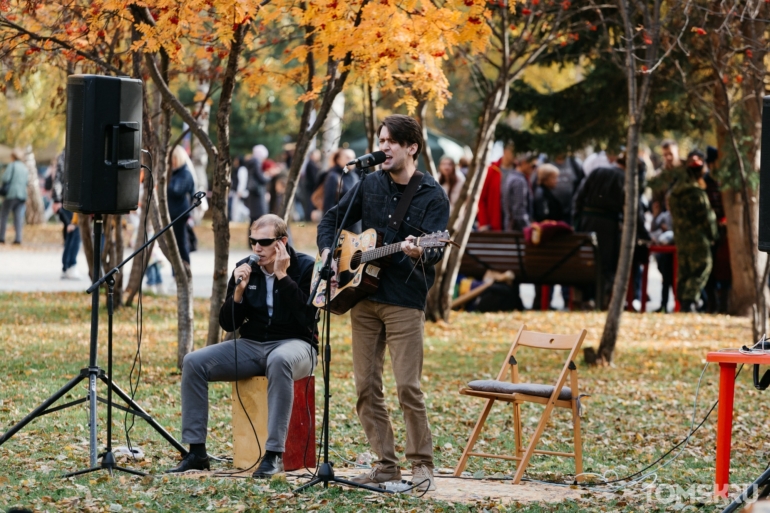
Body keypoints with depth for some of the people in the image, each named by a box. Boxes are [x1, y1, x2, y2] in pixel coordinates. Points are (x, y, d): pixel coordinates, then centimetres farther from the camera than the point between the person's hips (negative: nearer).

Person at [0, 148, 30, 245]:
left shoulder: (12, 165, -4)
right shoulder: (25, 168, 14)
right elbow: (27, 181, 14)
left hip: (12, 193, -5)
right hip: (22, 194, 5)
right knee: (18, 216, 2)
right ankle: (18, 237, -9)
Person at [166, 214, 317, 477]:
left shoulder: (306, 267, -5)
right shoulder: (245, 269, 7)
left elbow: (307, 316, -19)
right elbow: (228, 324, 7)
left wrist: (282, 276, -20)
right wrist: (238, 290, -10)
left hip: (294, 344, -5)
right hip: (251, 346, 5)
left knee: (279, 361, -42)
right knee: (194, 362, -16)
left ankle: (274, 455, -39)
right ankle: (196, 452, -12)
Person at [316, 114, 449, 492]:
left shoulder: (432, 196, -4)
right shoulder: (371, 184, 9)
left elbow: (436, 250, -14)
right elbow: (331, 219, 19)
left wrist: (419, 253, -36)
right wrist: (327, 254, 2)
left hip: (405, 301, -5)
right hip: (363, 296, 5)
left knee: (408, 386, -9)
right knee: (366, 386, 5)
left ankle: (421, 464, 2)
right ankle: (386, 464, 12)